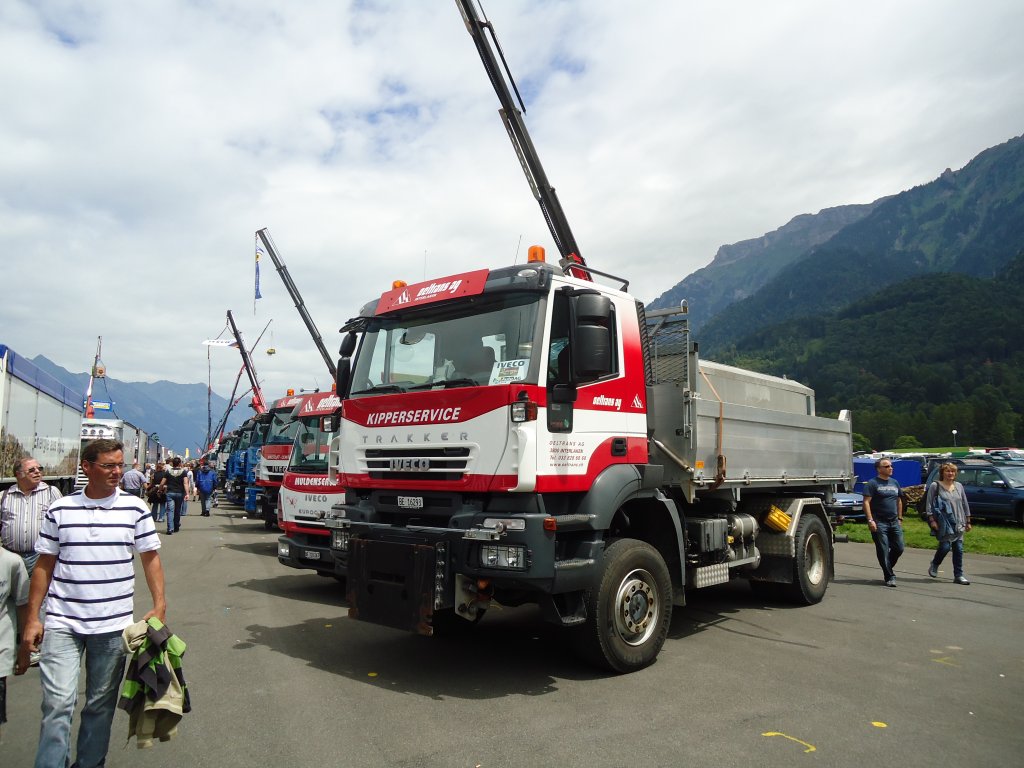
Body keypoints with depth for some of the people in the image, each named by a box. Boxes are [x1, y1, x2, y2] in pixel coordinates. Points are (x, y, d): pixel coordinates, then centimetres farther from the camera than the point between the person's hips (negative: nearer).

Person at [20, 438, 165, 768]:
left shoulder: (135, 508, -1)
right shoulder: (60, 510, 1)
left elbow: (150, 557, 3)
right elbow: (44, 565, 6)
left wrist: (159, 604, -5)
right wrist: (32, 618, 3)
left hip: (113, 625, 1)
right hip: (62, 623, 0)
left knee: (101, 704, 12)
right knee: (58, 703, -5)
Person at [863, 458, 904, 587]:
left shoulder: (894, 483, 15)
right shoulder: (872, 483, -6)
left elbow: (899, 501, 23)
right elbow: (866, 502, -12)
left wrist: (900, 518, 18)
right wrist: (870, 520, -19)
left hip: (894, 522, 6)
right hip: (879, 523, -6)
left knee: (899, 548, 5)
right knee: (883, 550, -2)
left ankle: (888, 567, 30)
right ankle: (889, 577, 8)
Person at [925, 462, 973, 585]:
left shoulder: (959, 486, 13)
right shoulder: (935, 486, -2)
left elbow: (965, 504, 17)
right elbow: (929, 504, -5)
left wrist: (968, 521, 14)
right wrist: (932, 520, -13)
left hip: (958, 523, 5)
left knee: (958, 549, 2)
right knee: (945, 546, -11)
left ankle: (958, 575, 9)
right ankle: (934, 566, 15)